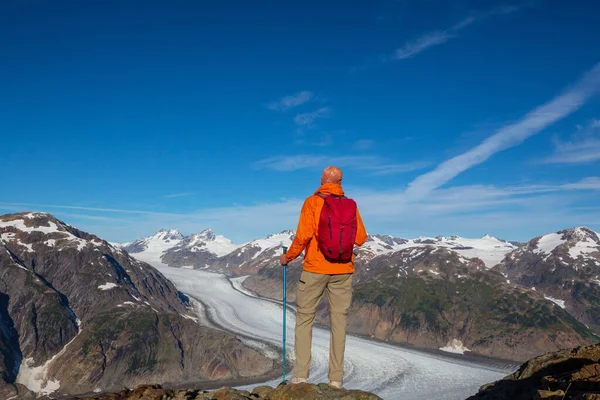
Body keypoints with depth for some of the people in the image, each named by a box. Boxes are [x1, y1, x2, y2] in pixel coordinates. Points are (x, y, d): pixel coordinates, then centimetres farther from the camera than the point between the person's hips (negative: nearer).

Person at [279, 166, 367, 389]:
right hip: (343, 271, 3)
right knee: (339, 320, 8)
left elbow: (303, 235, -13)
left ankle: (301, 375, 5)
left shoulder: (312, 202, -6)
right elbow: (361, 238, 2)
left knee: (305, 319, 7)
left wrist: (288, 257, 1)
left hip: (315, 269, -3)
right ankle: (336, 378, 10)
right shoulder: (350, 205, 3)